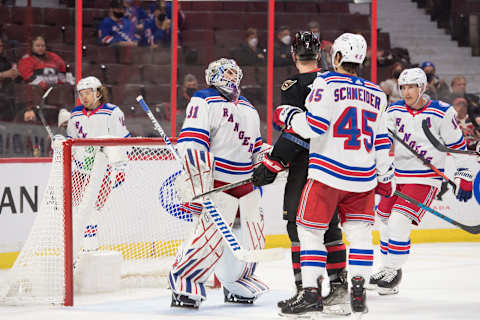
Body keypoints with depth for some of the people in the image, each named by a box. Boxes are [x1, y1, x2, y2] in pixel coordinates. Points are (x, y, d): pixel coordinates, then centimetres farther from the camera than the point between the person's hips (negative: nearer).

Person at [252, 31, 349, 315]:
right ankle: (338, 287, 13)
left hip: (306, 166, -7)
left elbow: (295, 133, -18)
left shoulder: (295, 87, -12)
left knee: (300, 225, -3)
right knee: (330, 224, 14)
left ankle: (307, 289, -7)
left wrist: (272, 165, -14)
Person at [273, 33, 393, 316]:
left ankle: (312, 292, -3)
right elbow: (381, 141, 16)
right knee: (359, 231, 14)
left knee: (310, 229, 3)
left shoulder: (327, 82, -6)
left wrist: (288, 115, 4)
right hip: (363, 176, 5)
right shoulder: (377, 94, 11)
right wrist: (385, 176, 24)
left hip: (328, 172, -4)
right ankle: (359, 291, 6)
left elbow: (314, 125, -13)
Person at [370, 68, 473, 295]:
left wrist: (464, 176, 1)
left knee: (399, 222, -17)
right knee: (385, 219, 10)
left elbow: (457, 145, -1)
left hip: (425, 178, -5)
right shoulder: (394, 111, 3)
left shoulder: (442, 113, -8)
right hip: (398, 175, 6)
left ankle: (394, 270, -3)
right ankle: (387, 268, 28)